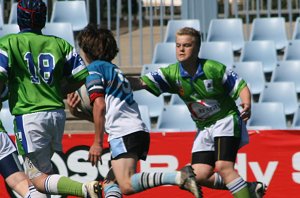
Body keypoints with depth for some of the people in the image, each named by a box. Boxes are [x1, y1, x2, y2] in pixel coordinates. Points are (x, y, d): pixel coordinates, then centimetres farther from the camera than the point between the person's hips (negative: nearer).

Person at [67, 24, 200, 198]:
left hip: (124, 134, -9)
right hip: (140, 131, 10)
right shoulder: (113, 69, 30)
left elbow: (100, 106, -10)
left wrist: (97, 142, -9)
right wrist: (75, 111, 22)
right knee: (111, 183, 14)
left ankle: (179, 177, -31)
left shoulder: (94, 69, 3)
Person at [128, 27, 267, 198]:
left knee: (223, 166, -24)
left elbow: (241, 86, -8)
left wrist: (247, 104, -28)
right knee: (199, 176, -6)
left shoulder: (214, 68, -16)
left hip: (226, 121, -5)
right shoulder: (172, 74, -7)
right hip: (204, 128, 5)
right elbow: (142, 82, -17)